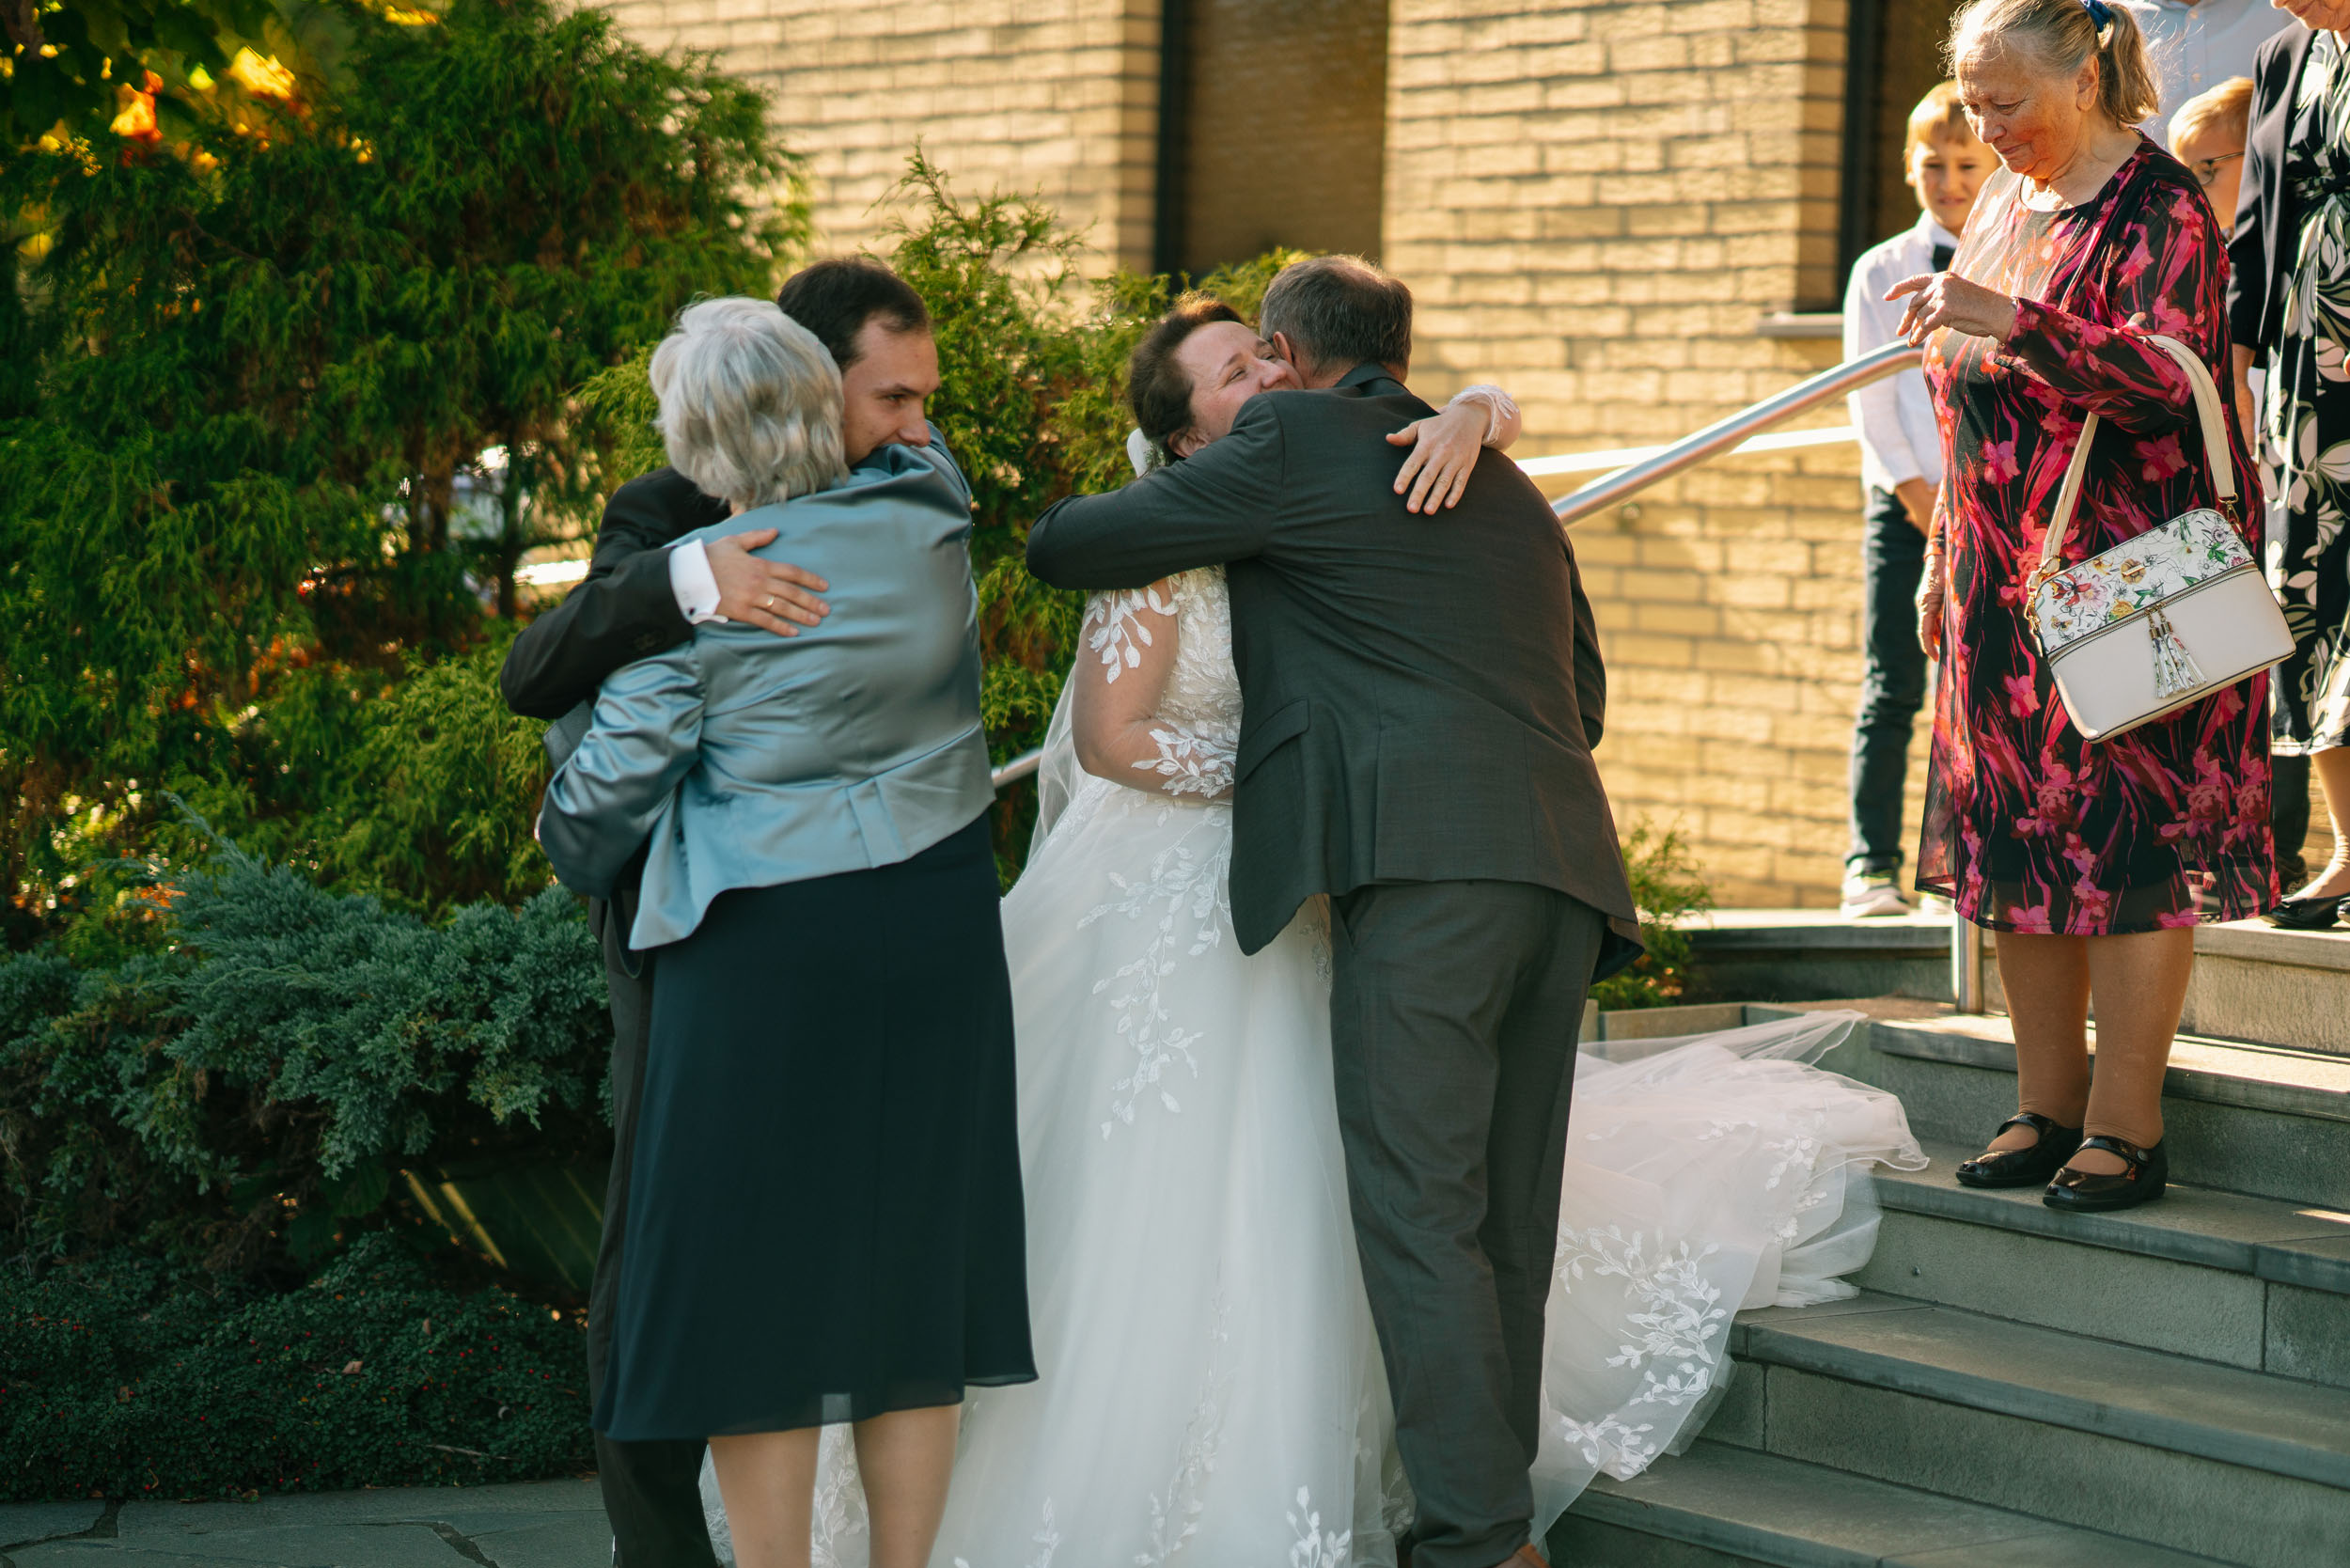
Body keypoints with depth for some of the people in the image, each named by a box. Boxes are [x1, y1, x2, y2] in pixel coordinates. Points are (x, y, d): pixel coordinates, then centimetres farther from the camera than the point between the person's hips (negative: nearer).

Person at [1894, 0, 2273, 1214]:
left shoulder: (2158, 209, -10)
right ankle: (2047, 1107, 14)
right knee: (2016, 833, 7)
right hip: (2008, 584, 8)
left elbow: (2166, 371, -26)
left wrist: (2008, 323, -37)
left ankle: (2127, 1127, -3)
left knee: (2127, 839, -7)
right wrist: (1943, 557, 20)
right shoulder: (2004, 204, 15)